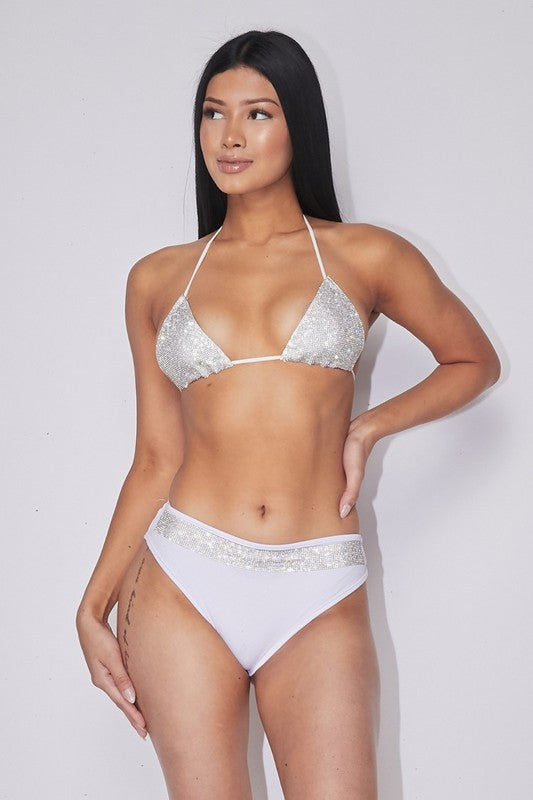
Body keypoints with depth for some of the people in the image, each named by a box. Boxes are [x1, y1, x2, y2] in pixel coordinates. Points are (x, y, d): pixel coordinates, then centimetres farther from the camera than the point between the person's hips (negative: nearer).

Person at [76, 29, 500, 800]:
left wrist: (368, 427, 3)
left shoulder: (365, 257, 4)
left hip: (320, 603, -1)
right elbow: (156, 459, 10)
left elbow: (474, 361, 17)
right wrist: (95, 605, 6)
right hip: (183, 587, 1)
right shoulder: (158, 280, 9)